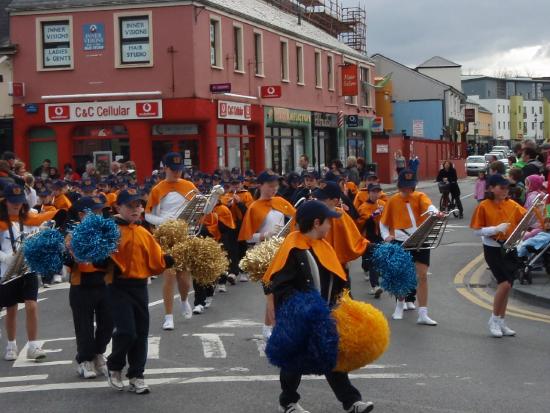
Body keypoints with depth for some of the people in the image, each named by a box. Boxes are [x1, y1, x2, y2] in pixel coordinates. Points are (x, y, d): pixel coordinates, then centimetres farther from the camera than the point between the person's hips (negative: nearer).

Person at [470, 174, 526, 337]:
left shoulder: (512, 205, 4)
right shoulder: (484, 207, -8)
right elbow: (476, 231, -9)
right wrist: (496, 228, -21)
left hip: (510, 249, 5)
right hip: (493, 249, -5)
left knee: (507, 286, 9)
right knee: (504, 283, -16)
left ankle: (501, 322, 22)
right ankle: (494, 320, 2)